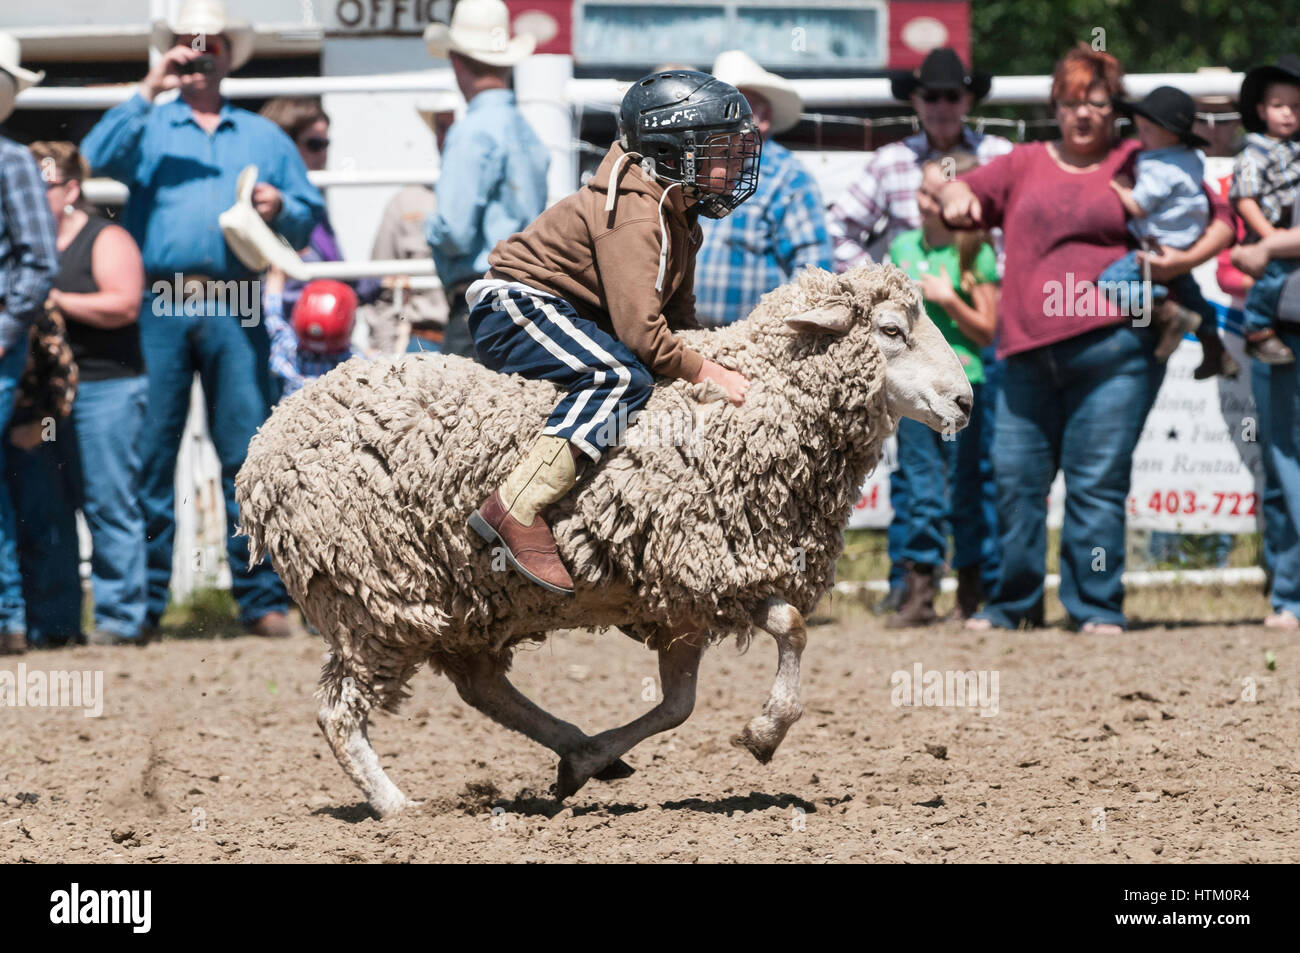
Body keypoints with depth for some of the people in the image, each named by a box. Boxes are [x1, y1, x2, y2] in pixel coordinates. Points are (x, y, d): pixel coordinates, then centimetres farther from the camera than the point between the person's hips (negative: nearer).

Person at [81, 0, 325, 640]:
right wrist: (149, 90, -7)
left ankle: (261, 598, -3)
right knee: (150, 454, -3)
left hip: (233, 309, 1)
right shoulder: (148, 128, 15)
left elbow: (309, 217, 16)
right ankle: (144, 600, 0)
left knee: (248, 453, -4)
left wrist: (280, 207, -5)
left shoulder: (263, 138, 21)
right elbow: (98, 156, -6)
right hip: (158, 305, -1)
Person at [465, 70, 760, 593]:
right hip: (516, 306, -11)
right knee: (621, 376, -30)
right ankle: (516, 510, -39)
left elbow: (677, 316, 17)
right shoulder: (632, 215, -21)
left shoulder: (677, 218, 13)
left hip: (567, 316, 11)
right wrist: (705, 371, -21)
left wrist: (704, 359, 0)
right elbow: (641, 329, -28)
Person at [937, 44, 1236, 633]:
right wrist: (957, 198, -4)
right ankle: (1013, 603, 15)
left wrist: (1187, 260, -7)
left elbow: (1220, 220, 11)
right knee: (1016, 478, 3)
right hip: (1028, 355, 3)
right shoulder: (1024, 166, 20)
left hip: (1112, 349, -3)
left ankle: (1097, 608, 1)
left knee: (1097, 483, -5)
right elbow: (959, 191, 20)